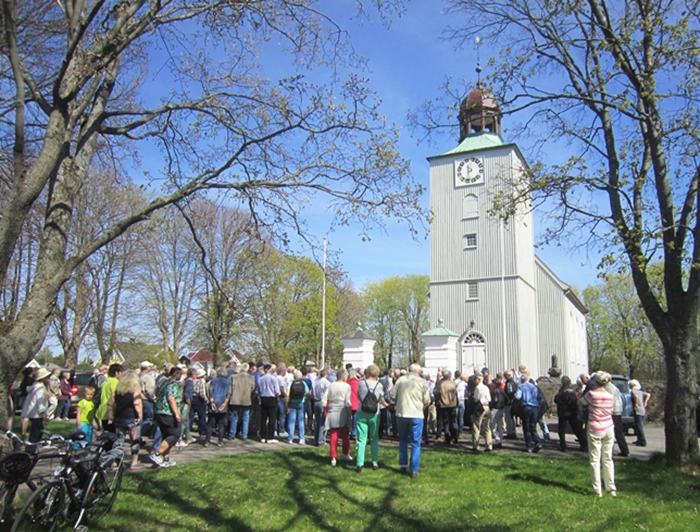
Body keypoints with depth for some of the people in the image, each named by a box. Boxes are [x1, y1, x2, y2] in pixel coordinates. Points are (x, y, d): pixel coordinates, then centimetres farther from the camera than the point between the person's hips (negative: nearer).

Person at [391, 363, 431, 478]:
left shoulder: (401, 380, 0)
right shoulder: (422, 382, -3)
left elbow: (393, 397, 1)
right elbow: (427, 401, -2)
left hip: (401, 414, 2)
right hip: (416, 415, -2)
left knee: (403, 440, 20)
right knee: (415, 443, 6)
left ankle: (403, 465, 25)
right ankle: (414, 470, 5)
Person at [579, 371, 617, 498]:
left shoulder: (592, 393, -11)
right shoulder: (609, 395, 3)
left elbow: (580, 403, 1)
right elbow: (610, 411, 11)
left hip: (595, 430, -5)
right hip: (609, 429, 5)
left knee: (595, 460, 1)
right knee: (608, 459, 13)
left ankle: (597, 490, 1)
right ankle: (611, 488, 16)